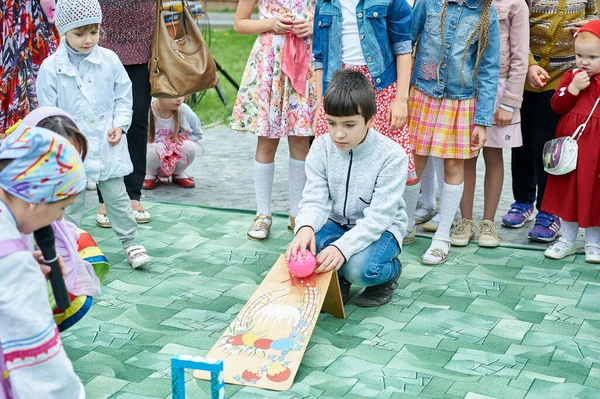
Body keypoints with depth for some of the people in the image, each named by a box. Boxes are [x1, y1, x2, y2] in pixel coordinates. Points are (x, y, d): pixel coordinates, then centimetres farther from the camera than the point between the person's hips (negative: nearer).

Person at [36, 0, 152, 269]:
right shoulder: (51, 68, -8)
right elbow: (48, 112, -4)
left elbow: (123, 97, 6)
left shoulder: (109, 60, -3)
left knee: (117, 197, 10)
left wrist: (119, 125, -7)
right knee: (71, 202, 9)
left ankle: (130, 243, 22)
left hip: (108, 146, 2)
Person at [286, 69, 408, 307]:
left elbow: (378, 216, -25)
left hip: (379, 229, -4)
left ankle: (391, 270, 4)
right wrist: (306, 227, -38)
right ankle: (337, 277, 5)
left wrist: (342, 247, -40)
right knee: (303, 248, -28)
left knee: (359, 268, -33)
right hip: (336, 222, 4)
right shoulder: (321, 148, -9)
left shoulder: (392, 156, -22)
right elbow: (315, 200, -13)